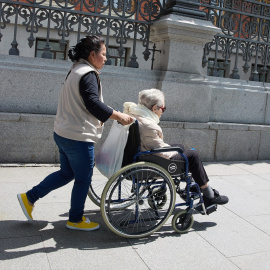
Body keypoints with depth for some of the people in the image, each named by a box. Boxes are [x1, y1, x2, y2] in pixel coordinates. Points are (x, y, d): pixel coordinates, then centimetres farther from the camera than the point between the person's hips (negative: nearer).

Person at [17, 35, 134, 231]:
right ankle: (76, 219, 21)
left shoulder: (76, 71, 17)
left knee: (67, 173, 21)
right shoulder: (88, 74, -15)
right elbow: (93, 104, -24)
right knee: (83, 179, 6)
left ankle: (29, 197, 25)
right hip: (79, 137, -10)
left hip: (63, 133, 10)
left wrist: (98, 119, 22)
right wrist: (119, 116, -19)